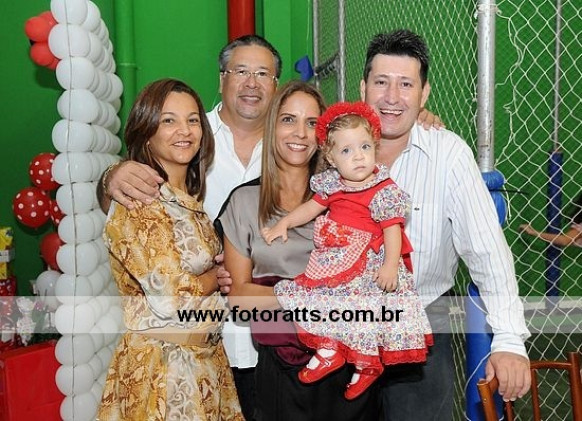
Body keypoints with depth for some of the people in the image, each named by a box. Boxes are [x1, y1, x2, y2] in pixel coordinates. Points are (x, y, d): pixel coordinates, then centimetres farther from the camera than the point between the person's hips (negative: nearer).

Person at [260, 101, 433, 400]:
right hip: (334, 261, 6)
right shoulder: (331, 185, 5)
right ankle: (329, 351, 16)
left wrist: (390, 265, -25)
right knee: (318, 296, 0)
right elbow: (311, 207, 18)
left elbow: (392, 229, -14)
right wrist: (284, 223, 10)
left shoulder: (384, 191, -12)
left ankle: (366, 365, 14)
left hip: (369, 265, -6)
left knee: (362, 307, -8)